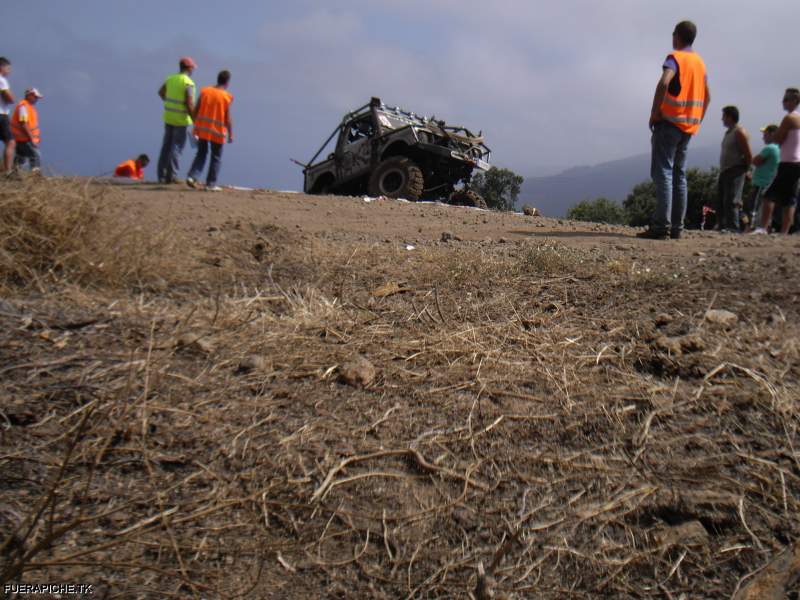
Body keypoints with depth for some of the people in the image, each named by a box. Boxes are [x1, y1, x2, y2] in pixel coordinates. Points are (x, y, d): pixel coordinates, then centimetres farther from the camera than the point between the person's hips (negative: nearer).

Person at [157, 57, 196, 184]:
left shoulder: (170, 78, 7)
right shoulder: (188, 83, -16)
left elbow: (161, 92, 23)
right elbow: (190, 104, -21)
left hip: (168, 117, 7)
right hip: (181, 119, -7)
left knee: (166, 146, 13)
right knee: (177, 147, -1)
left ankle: (161, 175, 15)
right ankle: (170, 176, -1)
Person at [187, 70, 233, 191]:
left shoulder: (205, 91, 1)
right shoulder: (226, 97, -9)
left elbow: (196, 111, 3)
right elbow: (228, 119, -9)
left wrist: (195, 126, 13)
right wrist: (230, 134, 0)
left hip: (202, 129, 4)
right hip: (217, 132, -4)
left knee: (201, 154, 18)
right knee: (216, 157, 9)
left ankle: (192, 176, 3)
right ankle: (211, 184, 9)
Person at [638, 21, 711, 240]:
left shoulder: (675, 57, -7)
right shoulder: (699, 62, 17)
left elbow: (664, 83, -26)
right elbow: (707, 96, 21)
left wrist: (655, 112, -17)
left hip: (670, 122, -8)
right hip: (689, 126, 8)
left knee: (663, 173, -11)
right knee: (679, 175, 9)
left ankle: (661, 226, -18)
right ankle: (676, 227, 8)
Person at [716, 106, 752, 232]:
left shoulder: (740, 132, -9)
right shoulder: (728, 132, 19)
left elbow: (749, 155, -12)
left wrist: (744, 169, -5)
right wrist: (722, 170, 13)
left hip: (735, 172, -10)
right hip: (724, 171, 10)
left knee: (731, 200, -15)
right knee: (722, 200, 10)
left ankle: (732, 226, -17)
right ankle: (722, 225, 15)